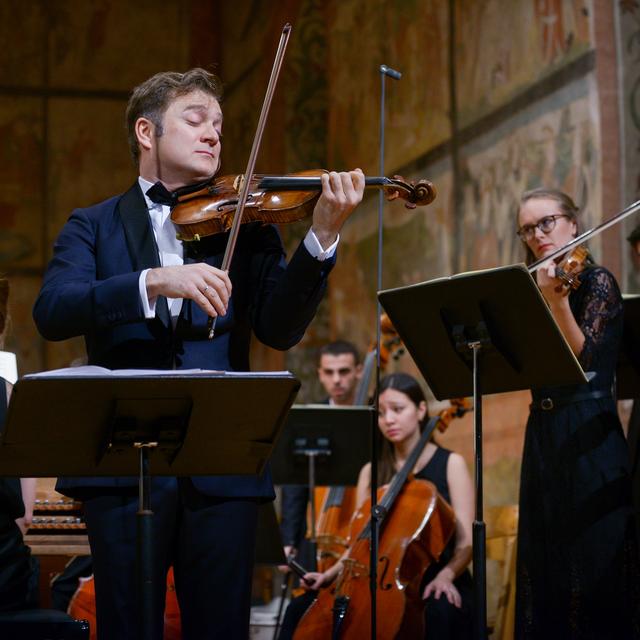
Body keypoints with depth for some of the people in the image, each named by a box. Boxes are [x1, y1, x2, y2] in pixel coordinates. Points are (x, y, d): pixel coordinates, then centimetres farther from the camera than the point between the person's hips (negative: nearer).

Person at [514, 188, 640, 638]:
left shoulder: (596, 282, -4)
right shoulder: (535, 289, 16)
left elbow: (583, 358, -16)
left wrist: (557, 300, -29)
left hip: (589, 440, -7)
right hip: (543, 436, 7)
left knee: (592, 566, -8)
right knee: (543, 568, 8)